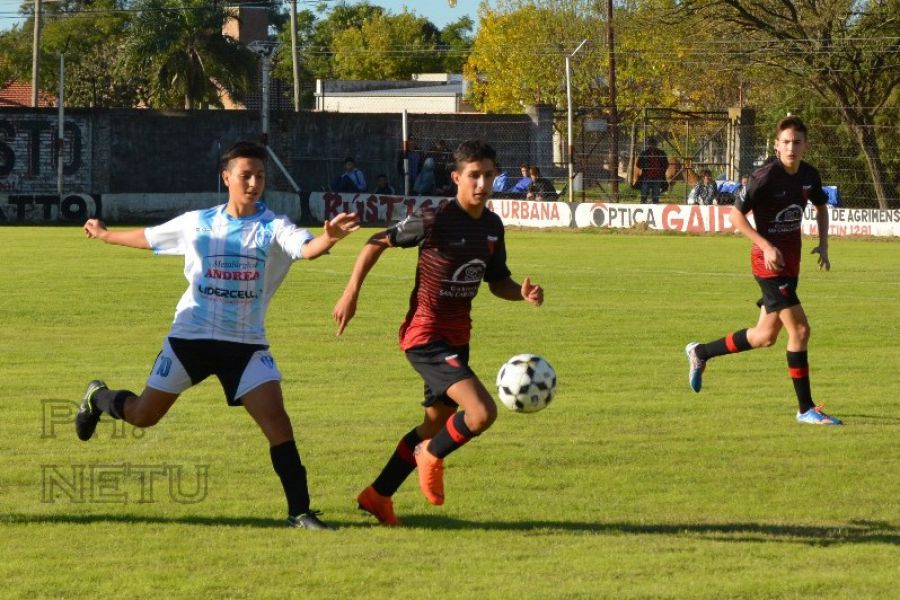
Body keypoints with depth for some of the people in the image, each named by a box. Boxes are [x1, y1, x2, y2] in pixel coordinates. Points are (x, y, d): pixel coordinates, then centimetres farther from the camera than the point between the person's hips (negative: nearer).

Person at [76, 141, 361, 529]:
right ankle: (99, 399, 45)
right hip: (190, 336, 1)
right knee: (143, 416, 10)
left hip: (246, 344, -1)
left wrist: (329, 237, -50)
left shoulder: (273, 228, -7)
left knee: (276, 420, -17)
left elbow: (307, 248, -28)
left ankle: (300, 511, -12)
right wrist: (105, 236, 33)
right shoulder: (197, 223, 1)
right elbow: (148, 238, 19)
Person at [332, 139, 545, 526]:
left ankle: (377, 496, 35)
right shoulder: (435, 221, -17)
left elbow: (498, 282, 15)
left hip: (456, 338, 9)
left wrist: (523, 292, -7)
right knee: (482, 413, -22)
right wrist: (351, 293, -8)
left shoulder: (492, 226, 4)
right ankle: (432, 457, 7)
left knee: (436, 425, 19)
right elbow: (377, 243, -6)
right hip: (425, 337, -9)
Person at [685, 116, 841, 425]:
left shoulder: (809, 175, 3)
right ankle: (806, 409, -7)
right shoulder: (766, 177, -17)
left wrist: (823, 244, 9)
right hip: (770, 260, -8)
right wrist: (766, 246, -19)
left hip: (791, 260, 8)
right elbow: (736, 214, -12)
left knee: (765, 336, 15)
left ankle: (700, 353, 35)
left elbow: (821, 206, 23)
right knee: (800, 330, -14)